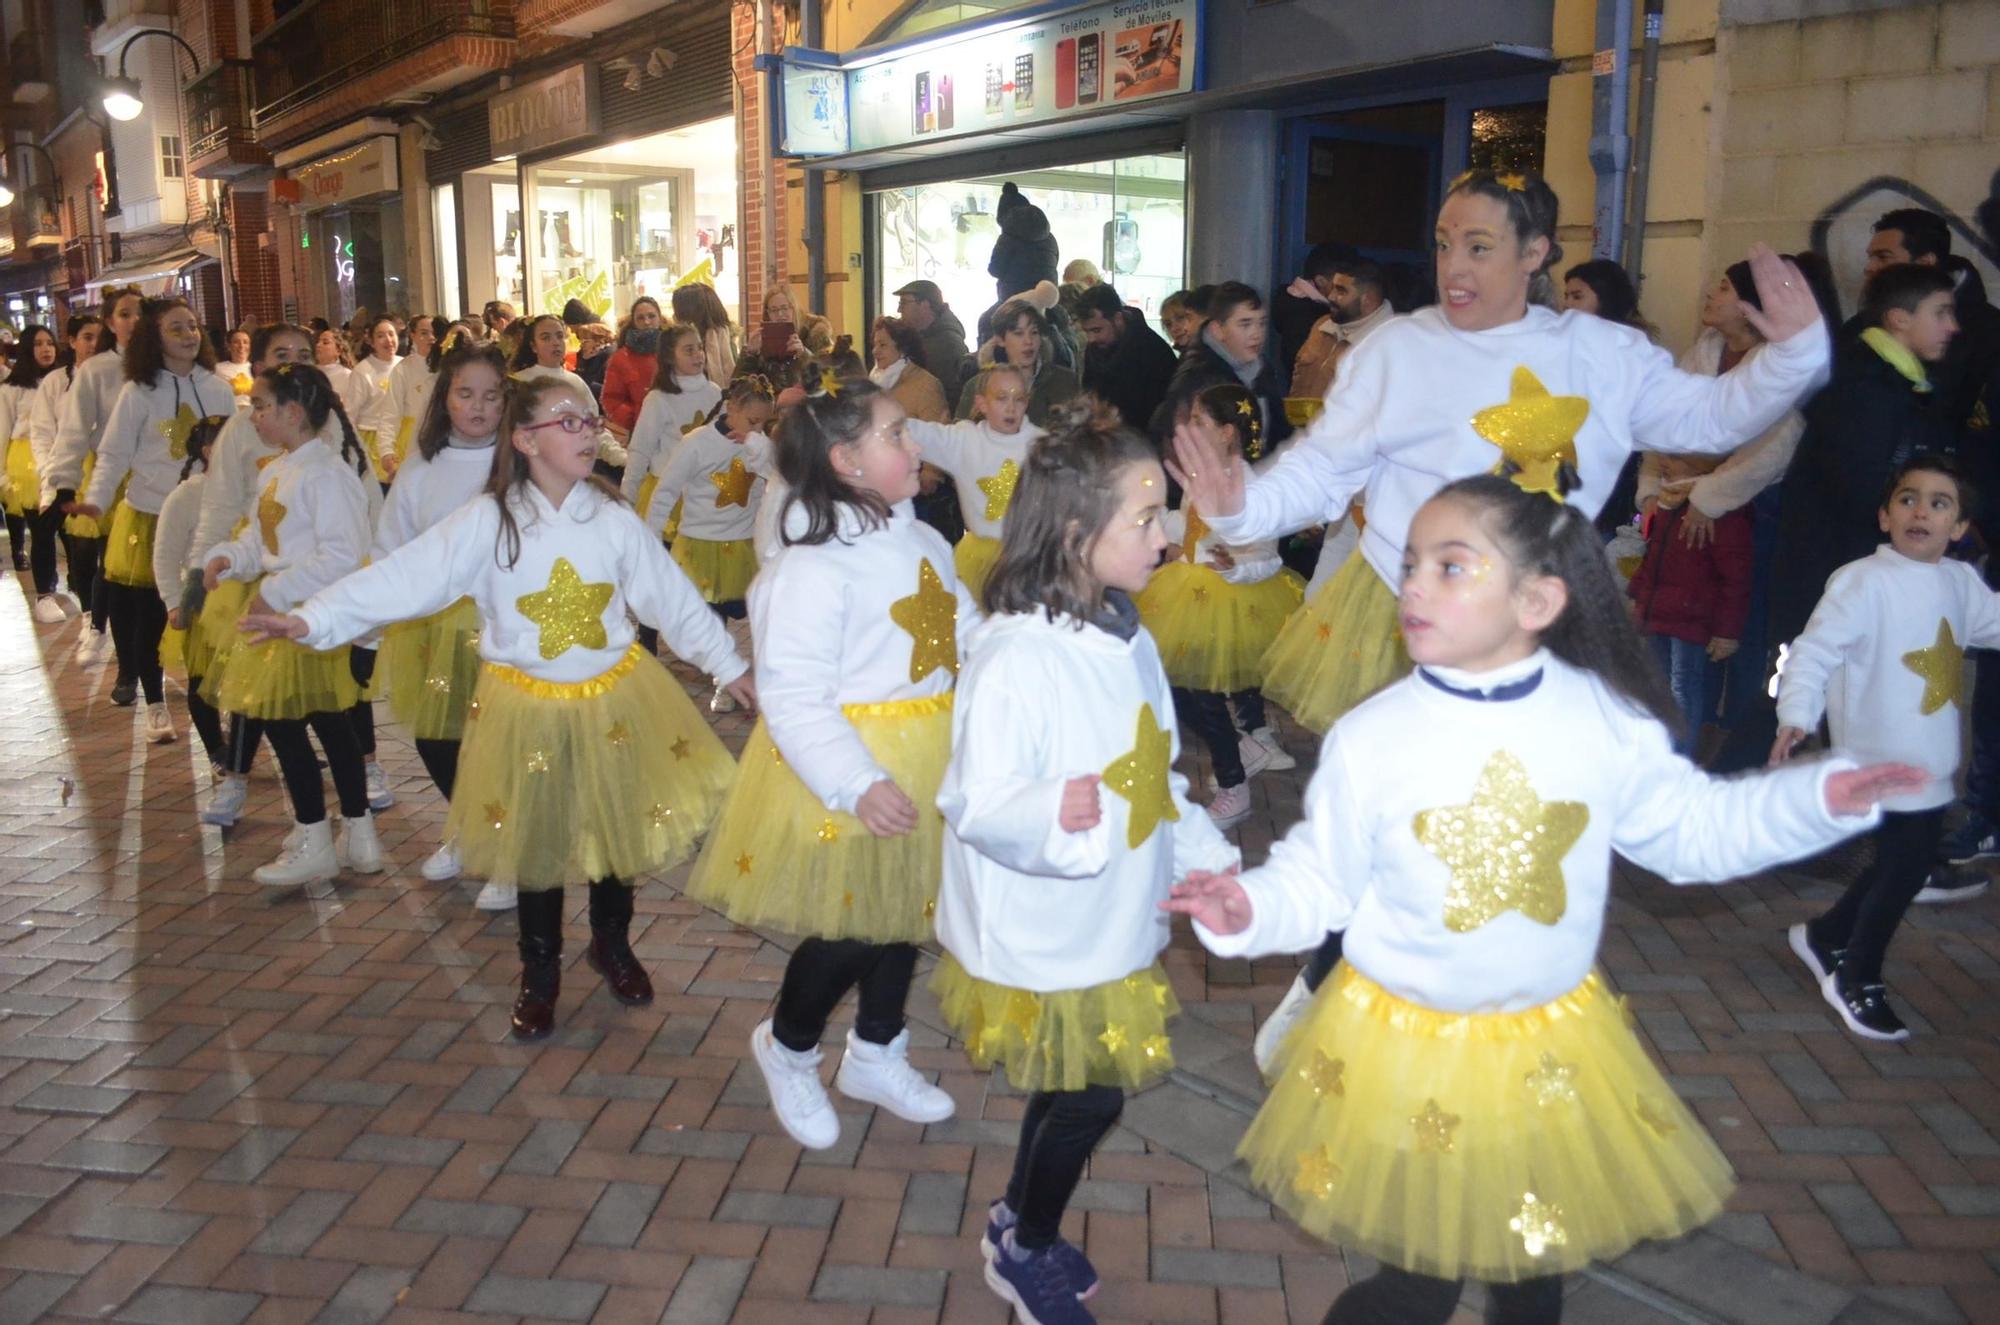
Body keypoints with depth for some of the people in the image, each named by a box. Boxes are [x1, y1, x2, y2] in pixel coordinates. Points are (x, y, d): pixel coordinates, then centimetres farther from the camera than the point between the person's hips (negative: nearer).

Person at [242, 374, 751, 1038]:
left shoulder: (615, 519, -6)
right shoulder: (488, 521, -12)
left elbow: (675, 598, 0)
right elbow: (402, 577, -18)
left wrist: (729, 664, 3)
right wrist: (311, 618, -26)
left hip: (617, 700, 2)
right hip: (529, 708, -2)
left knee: (618, 830, 15)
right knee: (537, 842, 12)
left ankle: (612, 945, 41)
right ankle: (539, 972, 33)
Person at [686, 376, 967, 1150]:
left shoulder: (923, 542, 5)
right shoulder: (814, 566, -21)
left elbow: (962, 631, 14)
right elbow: (793, 699, -26)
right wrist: (857, 785, -34)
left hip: (924, 757, 8)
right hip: (853, 767, -8)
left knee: (904, 911, 19)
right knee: (851, 930, 3)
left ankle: (876, 1057, 41)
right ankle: (786, 1046, 34)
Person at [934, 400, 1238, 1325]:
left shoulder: (1126, 638, 2)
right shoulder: (1013, 657, -26)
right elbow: (978, 802, -27)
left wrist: (1206, 857, 11)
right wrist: (1055, 812, -46)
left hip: (1112, 928, 8)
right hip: (1041, 937, -8)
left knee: (1072, 1087, 20)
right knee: (1090, 1097, 6)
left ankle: (1019, 1224, 45)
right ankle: (1025, 1249, 34)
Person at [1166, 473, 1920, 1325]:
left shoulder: (1609, 721, -10)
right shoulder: (1371, 736, -16)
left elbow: (1692, 828, 2)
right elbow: (1320, 878, -10)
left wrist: (1820, 797, -7)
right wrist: (1251, 909, -28)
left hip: (1553, 1052, 3)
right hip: (1408, 1047, -2)